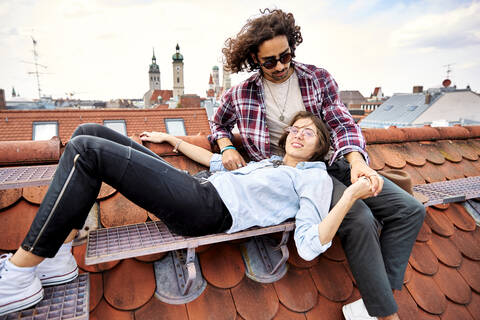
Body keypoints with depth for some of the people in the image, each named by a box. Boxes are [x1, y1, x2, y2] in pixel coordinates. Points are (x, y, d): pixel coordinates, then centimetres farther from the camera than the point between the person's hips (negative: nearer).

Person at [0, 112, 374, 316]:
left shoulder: (315, 177, 5)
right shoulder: (273, 162, 29)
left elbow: (310, 246, -9)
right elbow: (221, 164, 33)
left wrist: (350, 196, -18)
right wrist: (171, 139, 36)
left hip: (207, 209, -9)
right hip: (199, 189, 9)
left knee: (86, 150, -18)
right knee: (90, 132, 6)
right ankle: (57, 257, 4)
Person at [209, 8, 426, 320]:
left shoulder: (318, 78, 3)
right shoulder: (241, 94, 1)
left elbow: (342, 123, -3)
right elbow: (218, 123, 19)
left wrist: (357, 161, -22)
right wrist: (226, 147, -5)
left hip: (332, 163, 5)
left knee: (410, 210, -5)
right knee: (359, 218, -28)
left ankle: (380, 292, 0)